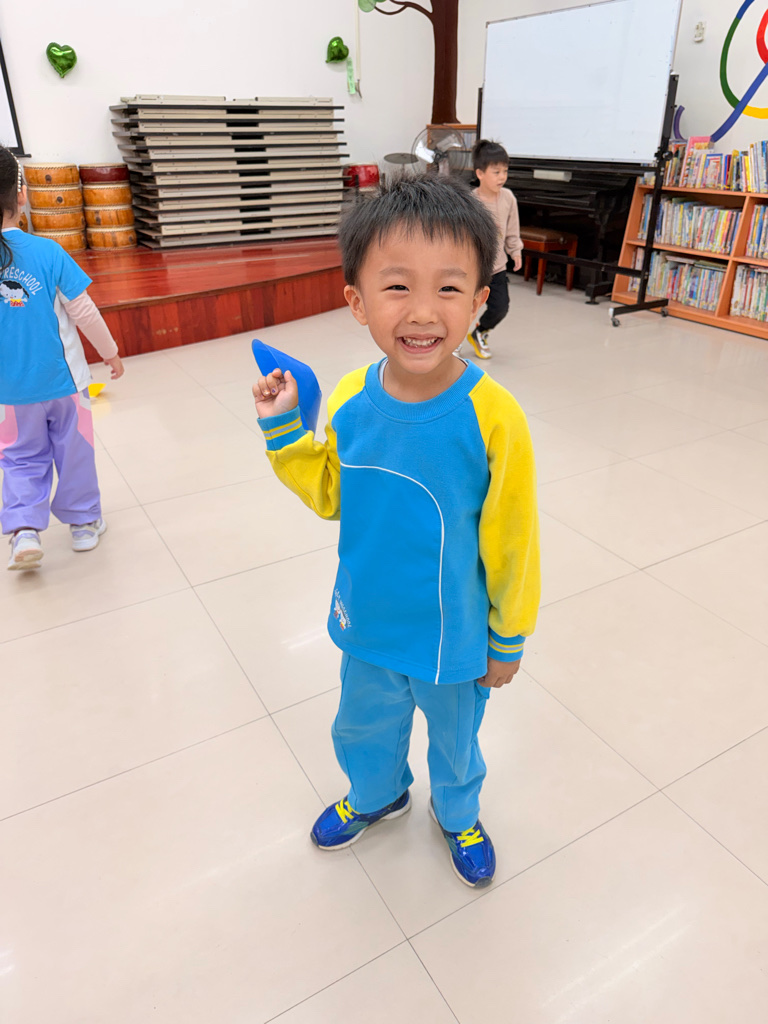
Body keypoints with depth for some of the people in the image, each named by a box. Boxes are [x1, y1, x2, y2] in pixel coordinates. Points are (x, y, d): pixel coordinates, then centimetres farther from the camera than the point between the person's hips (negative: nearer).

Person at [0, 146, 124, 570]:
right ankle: (83, 523, 28)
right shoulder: (47, 252, -14)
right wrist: (111, 353, 5)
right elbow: (83, 312, -10)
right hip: (62, 379, -2)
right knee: (73, 451, 15)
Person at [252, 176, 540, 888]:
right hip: (367, 626, 4)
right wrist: (282, 428, -10)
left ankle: (457, 816, 60)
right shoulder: (351, 400, -14)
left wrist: (508, 641, -5)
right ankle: (376, 797, 63)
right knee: (362, 729, 29)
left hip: (455, 639, -3)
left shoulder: (492, 418, -27)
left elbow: (511, 542, -16)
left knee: (454, 741, 25)